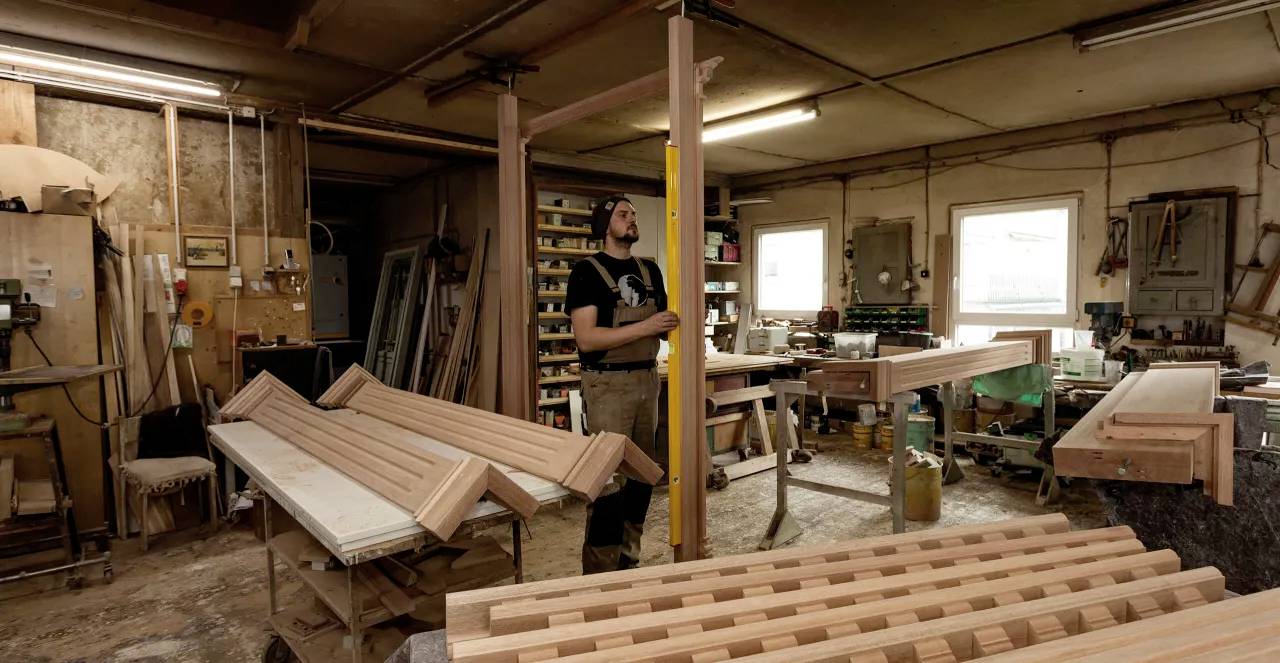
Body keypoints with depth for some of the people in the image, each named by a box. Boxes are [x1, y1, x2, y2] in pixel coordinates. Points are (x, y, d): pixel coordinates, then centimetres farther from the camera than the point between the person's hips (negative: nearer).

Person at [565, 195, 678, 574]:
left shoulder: (650, 270, 13)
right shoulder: (587, 271, -7)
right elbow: (586, 338, -16)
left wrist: (675, 324, -5)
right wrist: (644, 327, -21)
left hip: (647, 380, 7)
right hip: (608, 384, -7)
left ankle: (629, 562, 27)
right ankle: (600, 573, 8)